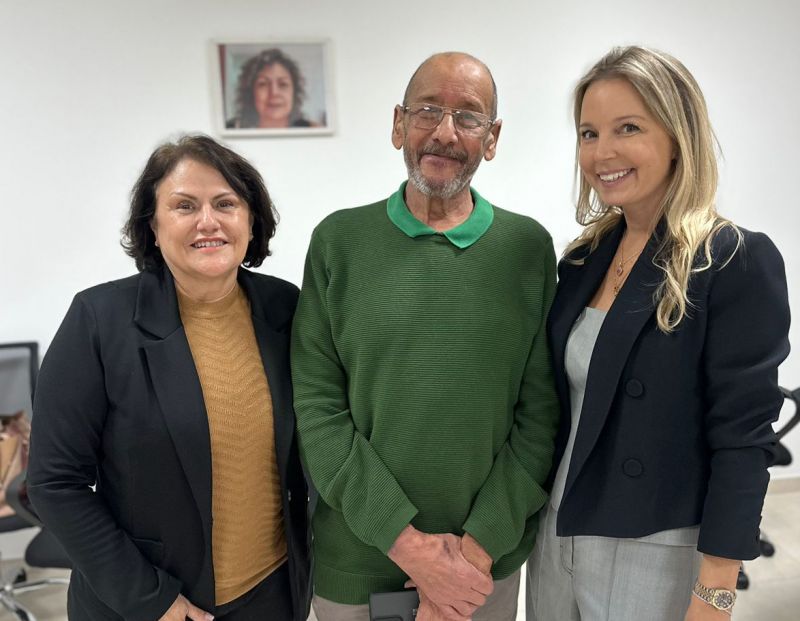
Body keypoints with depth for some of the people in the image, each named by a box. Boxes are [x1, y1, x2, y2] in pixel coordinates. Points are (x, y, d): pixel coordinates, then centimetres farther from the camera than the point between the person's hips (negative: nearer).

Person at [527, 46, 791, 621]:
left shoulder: (738, 261, -15)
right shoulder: (584, 258, 3)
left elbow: (742, 443, -16)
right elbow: (564, 406, 9)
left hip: (655, 552, -5)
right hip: (555, 534, 6)